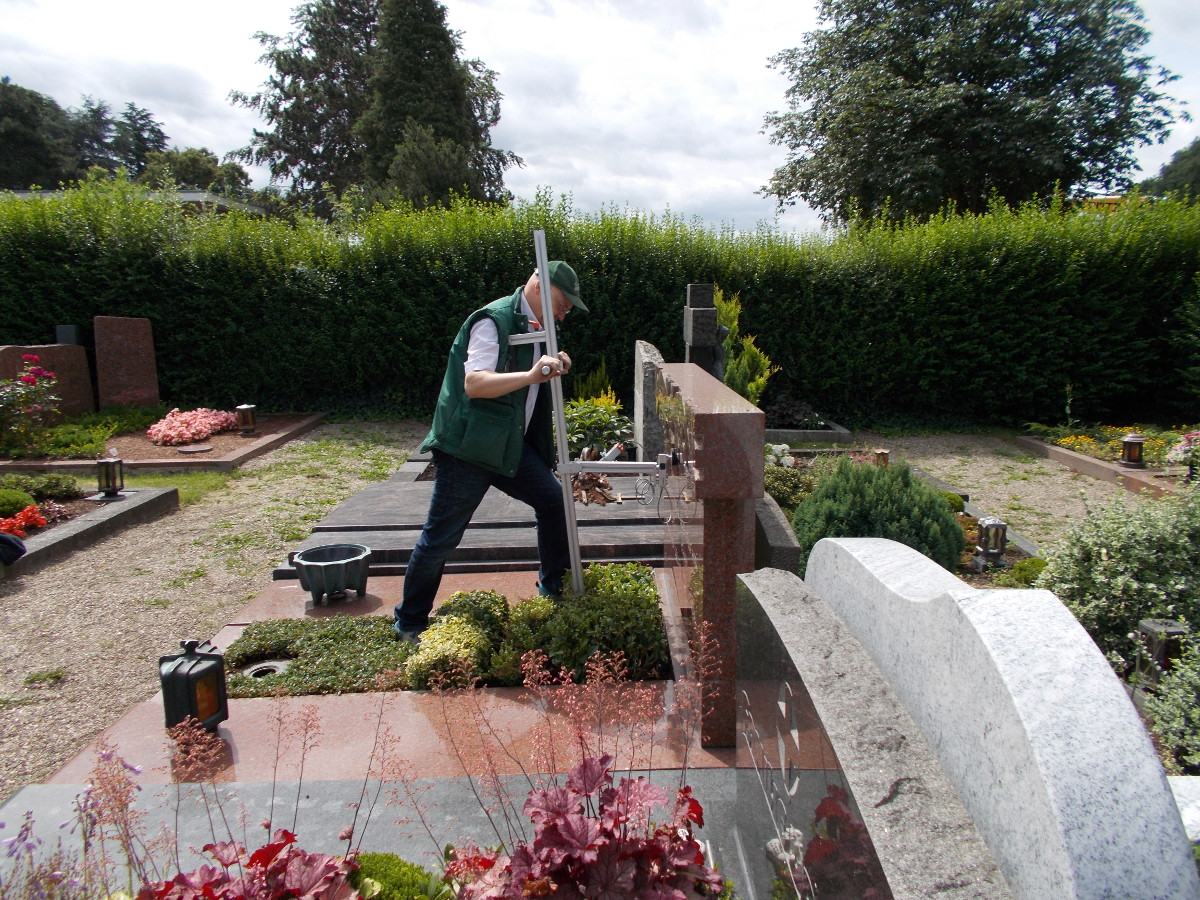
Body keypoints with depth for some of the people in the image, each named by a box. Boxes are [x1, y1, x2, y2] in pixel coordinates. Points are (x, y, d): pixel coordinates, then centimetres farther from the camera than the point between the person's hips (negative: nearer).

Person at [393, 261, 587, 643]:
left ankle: (554, 588, 25)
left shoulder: (535, 328, 12)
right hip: (467, 448, -8)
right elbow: (474, 383, -28)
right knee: (441, 537, 0)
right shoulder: (493, 320, -17)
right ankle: (409, 622, 18)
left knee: (554, 500, 7)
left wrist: (554, 367, 0)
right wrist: (532, 375, -40)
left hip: (511, 444, 9)